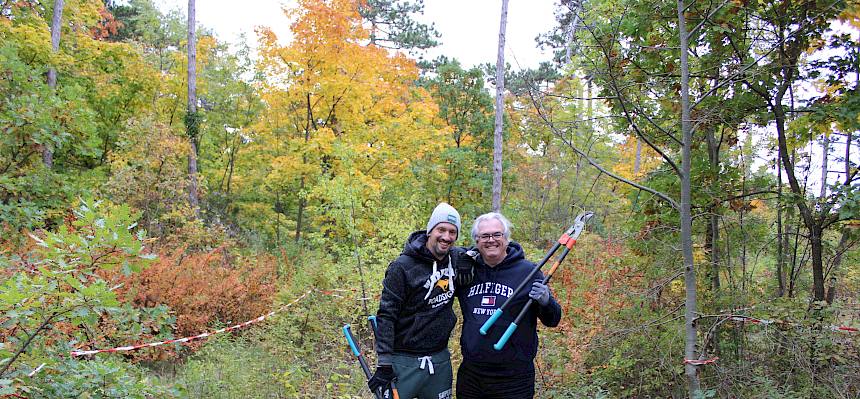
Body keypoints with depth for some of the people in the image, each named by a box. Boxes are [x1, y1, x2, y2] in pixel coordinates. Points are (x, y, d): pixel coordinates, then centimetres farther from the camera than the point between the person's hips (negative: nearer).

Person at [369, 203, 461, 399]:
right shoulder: (403, 266, -13)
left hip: (440, 359, 5)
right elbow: (386, 315, -13)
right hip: (404, 362, -5)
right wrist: (384, 363, -16)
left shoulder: (456, 261, 3)